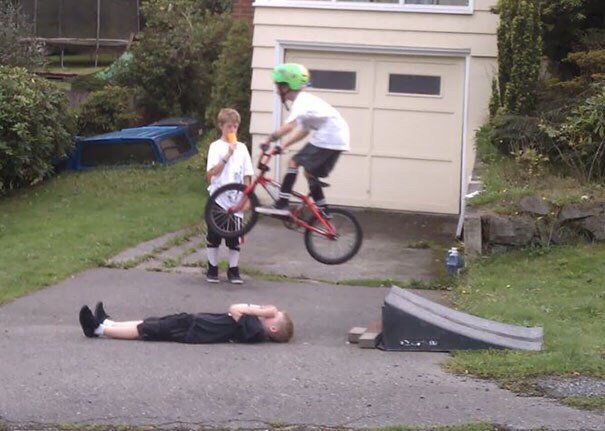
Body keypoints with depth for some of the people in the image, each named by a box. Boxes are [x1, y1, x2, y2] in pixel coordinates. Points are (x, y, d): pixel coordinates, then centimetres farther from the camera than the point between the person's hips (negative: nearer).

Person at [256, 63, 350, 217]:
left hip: (328, 139, -10)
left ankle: (281, 205, -15)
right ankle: (323, 210, 20)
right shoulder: (304, 100, 17)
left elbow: (289, 125, -31)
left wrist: (269, 139, -25)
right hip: (337, 139, 10)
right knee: (310, 172, 17)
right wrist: (282, 146, 14)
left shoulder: (301, 102, -14)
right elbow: (304, 131, 20)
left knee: (294, 162, -11)